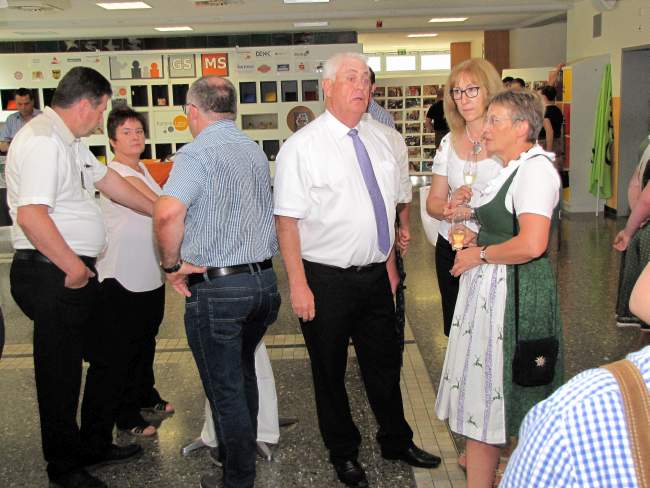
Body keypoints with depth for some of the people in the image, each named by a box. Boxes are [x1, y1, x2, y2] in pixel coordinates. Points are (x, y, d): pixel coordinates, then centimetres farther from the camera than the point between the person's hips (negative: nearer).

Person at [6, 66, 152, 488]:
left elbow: (107, 180, 25)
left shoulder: (68, 140, 15)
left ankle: (94, 445, 35)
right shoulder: (43, 141, -19)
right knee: (61, 375, 4)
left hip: (75, 271, 11)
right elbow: (31, 216, -29)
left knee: (109, 356, 19)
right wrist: (73, 266, -20)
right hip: (52, 275, -11)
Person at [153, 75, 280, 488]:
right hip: (264, 279, 8)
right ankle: (244, 451, 43)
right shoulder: (255, 149, 10)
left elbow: (168, 212, -30)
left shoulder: (198, 152, -15)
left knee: (225, 388, 7)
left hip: (215, 287, -8)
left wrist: (172, 264, -16)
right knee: (243, 373, 26)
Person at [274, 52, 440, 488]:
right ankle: (343, 453, 34)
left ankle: (397, 441, 41)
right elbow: (287, 221, -15)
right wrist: (299, 285, -18)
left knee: (385, 363, 20)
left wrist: (389, 262, 15)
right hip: (326, 280, -5)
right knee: (330, 372, 12)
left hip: (375, 274, 5)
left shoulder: (380, 138, 6)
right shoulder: (302, 147, -13)